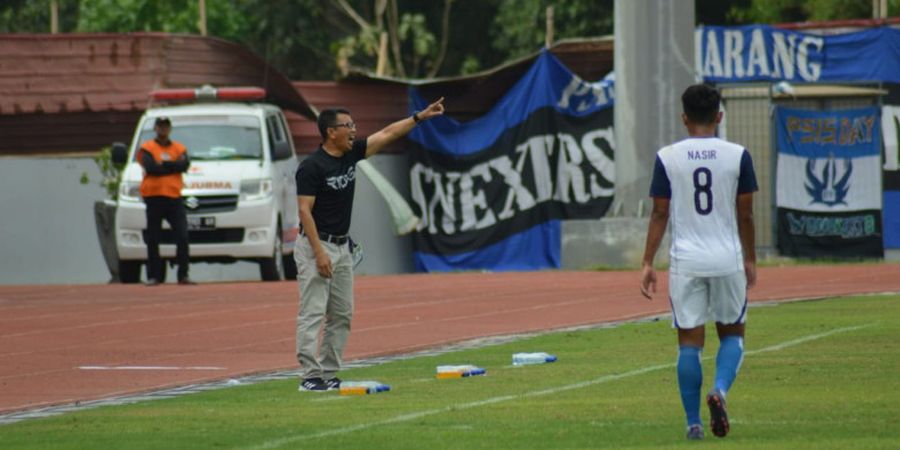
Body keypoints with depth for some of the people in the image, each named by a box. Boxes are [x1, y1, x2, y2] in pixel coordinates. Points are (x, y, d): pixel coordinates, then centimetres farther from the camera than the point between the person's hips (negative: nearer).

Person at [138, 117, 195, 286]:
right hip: (154, 197, -2)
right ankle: (153, 276, 5)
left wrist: (163, 164, -11)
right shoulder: (147, 148, 5)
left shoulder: (179, 148, 14)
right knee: (153, 239, 0)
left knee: (182, 237, -6)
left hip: (174, 197, 2)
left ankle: (183, 275, -3)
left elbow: (184, 165, -5)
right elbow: (151, 168, -13)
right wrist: (173, 166, -7)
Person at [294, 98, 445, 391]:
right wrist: (319, 253, -24)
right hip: (316, 246, -9)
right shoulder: (312, 167, -16)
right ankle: (310, 376, -12)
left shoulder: (351, 154, 7)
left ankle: (329, 374, 12)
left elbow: (387, 134, 13)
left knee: (342, 315, 8)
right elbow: (304, 210, -19)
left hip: (342, 246, 9)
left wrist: (420, 117, 9)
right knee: (313, 313, -9)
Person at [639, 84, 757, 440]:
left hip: (686, 262, 0)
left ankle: (693, 422, 4)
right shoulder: (737, 156, -2)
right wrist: (750, 260, 13)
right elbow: (745, 215, 2)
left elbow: (660, 214, -2)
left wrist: (647, 263, 4)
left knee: (689, 341, 5)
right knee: (732, 333, 15)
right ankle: (720, 389, -12)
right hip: (728, 260, 0)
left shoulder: (667, 157, -2)